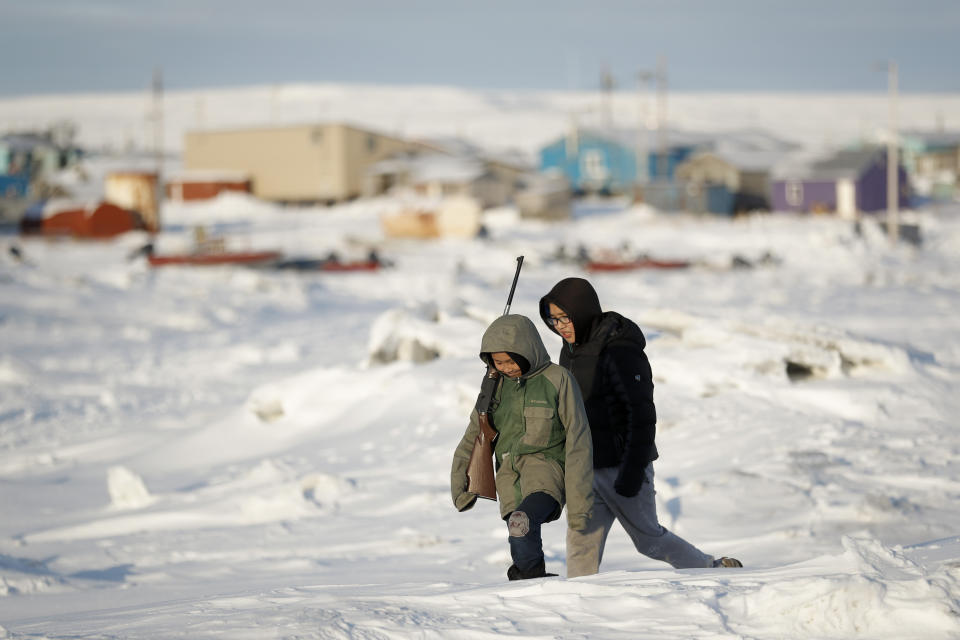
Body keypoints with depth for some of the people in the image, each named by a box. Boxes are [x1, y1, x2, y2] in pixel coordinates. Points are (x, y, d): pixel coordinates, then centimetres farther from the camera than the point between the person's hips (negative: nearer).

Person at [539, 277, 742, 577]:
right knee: (581, 544, 1)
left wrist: (633, 471, -22)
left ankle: (713, 570, 25)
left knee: (648, 538, 7)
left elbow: (642, 414, -19)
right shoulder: (572, 350, 9)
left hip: (622, 466, -8)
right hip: (585, 468, 8)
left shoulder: (619, 352, -18)